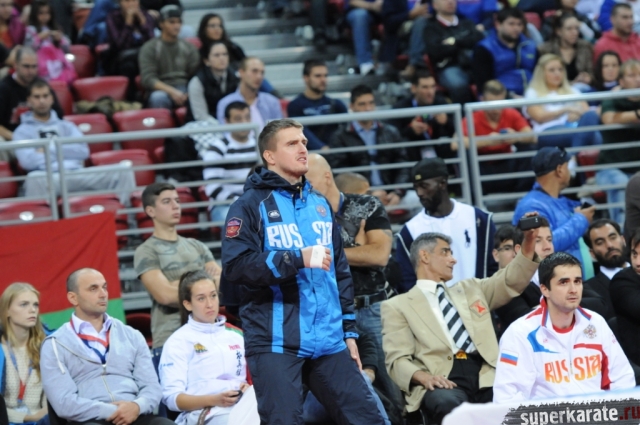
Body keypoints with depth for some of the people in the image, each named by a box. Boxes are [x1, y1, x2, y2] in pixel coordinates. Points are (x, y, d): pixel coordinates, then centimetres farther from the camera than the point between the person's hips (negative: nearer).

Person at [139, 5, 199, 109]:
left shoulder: (189, 48, 18)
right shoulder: (149, 48, 7)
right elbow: (148, 79, -5)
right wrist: (172, 91, -20)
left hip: (186, 91, 3)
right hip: (163, 91, -3)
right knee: (158, 97, -40)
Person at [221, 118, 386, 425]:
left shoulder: (320, 204, 18)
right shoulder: (252, 204, -1)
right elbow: (234, 266, -14)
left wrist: (349, 330, 19)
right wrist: (297, 259, -16)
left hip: (328, 341, 6)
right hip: (276, 343, -6)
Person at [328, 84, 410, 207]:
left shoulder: (391, 133, 18)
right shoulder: (341, 137, 6)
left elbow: (401, 166, 14)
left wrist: (397, 193, -5)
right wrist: (369, 194, -12)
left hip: (390, 197, 4)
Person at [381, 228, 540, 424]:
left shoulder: (470, 289, 33)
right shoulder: (397, 306, 15)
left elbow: (512, 281, 24)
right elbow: (397, 360, 4)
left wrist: (529, 243, 8)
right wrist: (423, 376, -17)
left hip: (485, 376, 4)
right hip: (444, 381, -3)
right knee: (448, 404, -40)